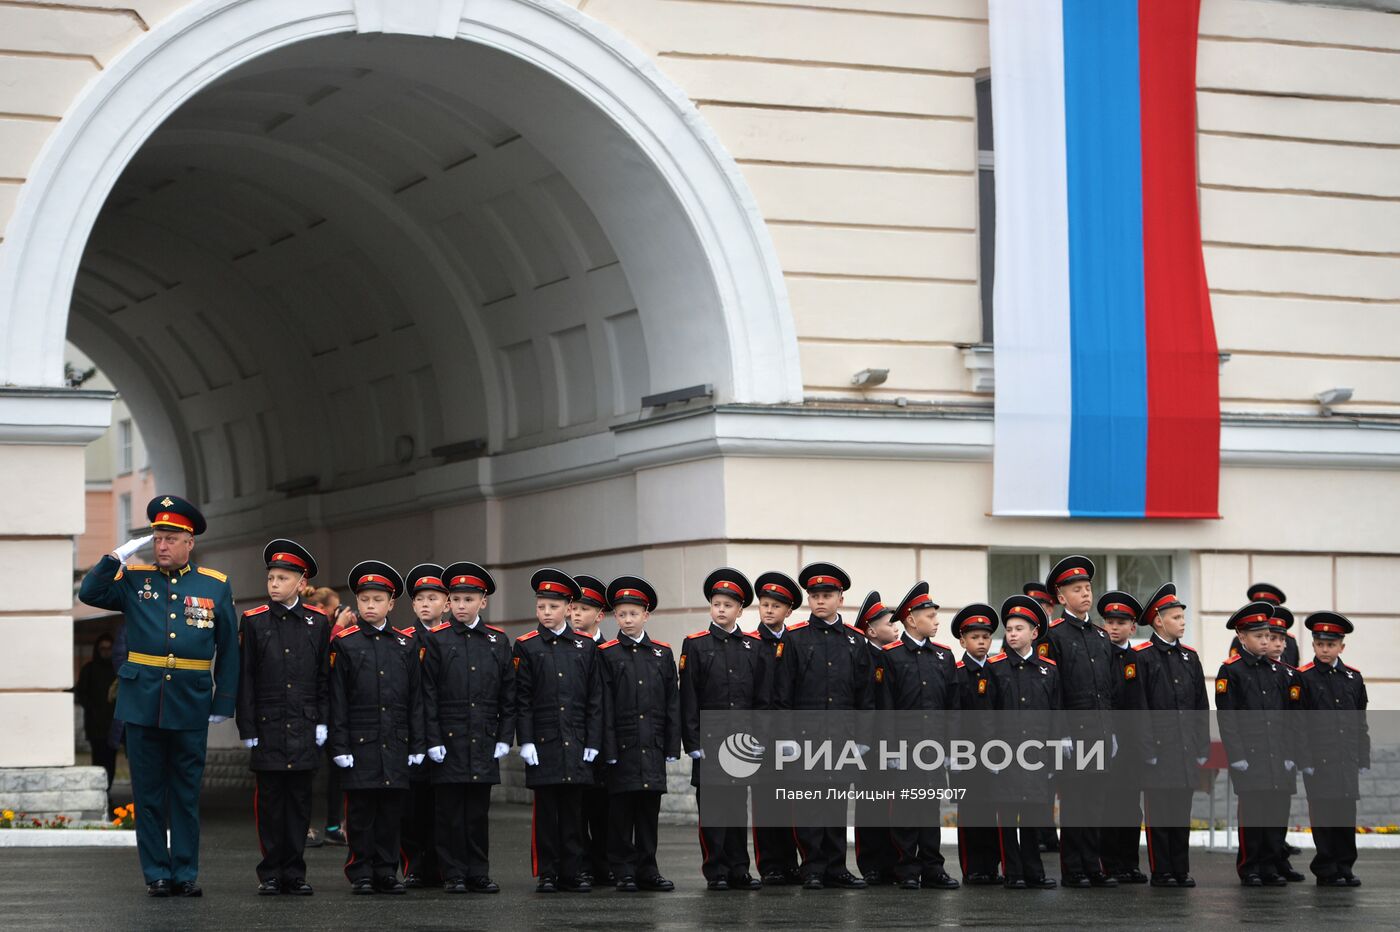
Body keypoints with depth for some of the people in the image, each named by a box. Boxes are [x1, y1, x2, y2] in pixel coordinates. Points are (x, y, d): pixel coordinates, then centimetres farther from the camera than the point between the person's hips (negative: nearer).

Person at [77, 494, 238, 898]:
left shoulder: (216, 586, 5)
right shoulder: (135, 579, 6)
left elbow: (228, 649, 6)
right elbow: (90, 593, -4)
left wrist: (223, 703, 3)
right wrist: (119, 555, -10)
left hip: (191, 705, 0)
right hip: (142, 701, 1)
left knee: (186, 793, 5)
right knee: (148, 792, 4)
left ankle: (186, 873, 11)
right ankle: (157, 874, 9)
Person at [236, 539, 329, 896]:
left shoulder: (318, 622, 6)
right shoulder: (254, 621, 2)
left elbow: (324, 677, 9)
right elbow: (245, 678, 2)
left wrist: (322, 722, 2)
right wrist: (247, 728, -3)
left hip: (304, 729, 1)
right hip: (268, 728, -1)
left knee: (300, 800, 4)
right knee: (270, 801, 2)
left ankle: (295, 873, 10)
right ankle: (271, 874, 8)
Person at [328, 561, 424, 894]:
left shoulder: (406, 644, 9)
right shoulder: (344, 643, 1)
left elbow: (416, 699, 10)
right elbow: (337, 700, -1)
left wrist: (416, 745, 5)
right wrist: (339, 746, -6)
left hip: (396, 743, 3)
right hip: (360, 742, -2)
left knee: (392, 810, 4)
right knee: (361, 810, 0)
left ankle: (387, 872, 11)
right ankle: (361, 875, 6)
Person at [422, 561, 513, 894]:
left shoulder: (498, 641, 8)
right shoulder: (436, 640, 0)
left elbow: (509, 695, 10)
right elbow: (428, 695, -2)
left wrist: (504, 738, 3)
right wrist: (432, 740, -8)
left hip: (484, 742, 2)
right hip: (448, 741, -2)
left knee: (479, 811, 6)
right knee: (450, 811, 1)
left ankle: (479, 874, 11)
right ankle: (454, 875, 6)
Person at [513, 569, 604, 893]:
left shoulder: (585, 647, 8)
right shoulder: (526, 647, 2)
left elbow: (595, 699, 8)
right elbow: (521, 699, -1)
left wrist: (593, 742, 2)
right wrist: (525, 741, -8)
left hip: (576, 744, 2)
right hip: (543, 742, -2)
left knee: (573, 809, 4)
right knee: (546, 810, 0)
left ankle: (572, 873, 8)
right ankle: (547, 874, 5)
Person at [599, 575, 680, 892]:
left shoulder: (663, 653, 10)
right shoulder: (607, 654, 1)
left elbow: (673, 703, 9)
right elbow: (604, 706, -4)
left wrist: (672, 747, 3)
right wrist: (608, 748, -10)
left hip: (653, 746, 3)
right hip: (622, 746, -3)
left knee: (649, 809, 6)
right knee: (621, 812, 0)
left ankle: (648, 870, 11)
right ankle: (625, 873, 5)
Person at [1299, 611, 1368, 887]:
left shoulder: (1354, 678, 11)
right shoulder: (1304, 678, -3)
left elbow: (1361, 724, 14)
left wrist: (1363, 760, 11)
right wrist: (1304, 760, -10)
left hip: (1347, 760, 4)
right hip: (1319, 760, -4)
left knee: (1346, 813, 5)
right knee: (1324, 815, -1)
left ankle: (1345, 867, 13)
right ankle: (1327, 871, 5)